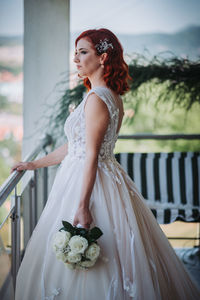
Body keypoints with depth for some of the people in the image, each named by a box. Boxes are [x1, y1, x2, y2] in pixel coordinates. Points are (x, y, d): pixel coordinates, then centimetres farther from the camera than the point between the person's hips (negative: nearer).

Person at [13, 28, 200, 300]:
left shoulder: (97, 98, -16)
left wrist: (82, 206, -24)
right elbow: (75, 146, 17)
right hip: (106, 177, 10)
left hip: (89, 182, -10)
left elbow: (91, 156, -22)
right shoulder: (112, 96, 13)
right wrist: (35, 164, 23)